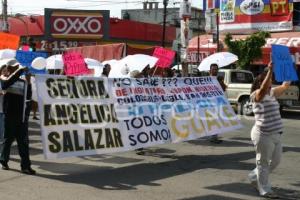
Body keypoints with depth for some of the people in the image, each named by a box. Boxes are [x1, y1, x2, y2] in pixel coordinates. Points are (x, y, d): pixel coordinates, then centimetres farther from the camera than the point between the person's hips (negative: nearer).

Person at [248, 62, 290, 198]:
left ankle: (254, 176, 35)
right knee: (263, 163, 3)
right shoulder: (257, 95, -11)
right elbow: (263, 88, -32)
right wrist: (270, 70, -40)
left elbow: (285, 86, 15)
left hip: (275, 134, 9)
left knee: (275, 161, 17)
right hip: (263, 135, -8)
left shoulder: (272, 93, 12)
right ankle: (264, 190, 14)